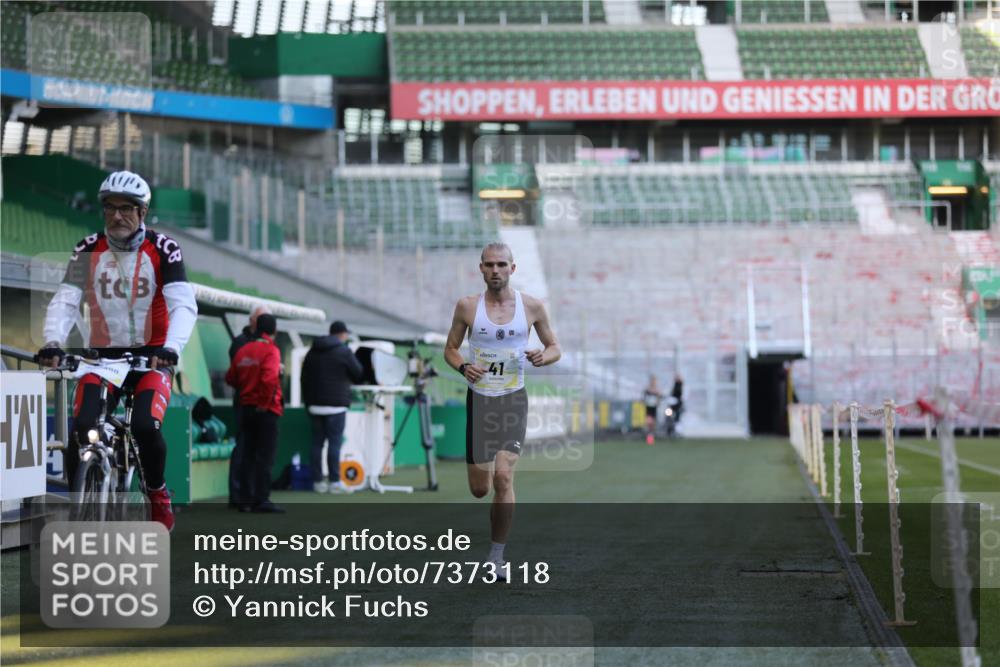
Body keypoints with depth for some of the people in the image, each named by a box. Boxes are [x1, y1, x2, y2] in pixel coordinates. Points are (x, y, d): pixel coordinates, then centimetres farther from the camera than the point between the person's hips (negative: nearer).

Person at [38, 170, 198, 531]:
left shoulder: (163, 250, -9)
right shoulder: (89, 250, -2)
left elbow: (184, 304, -19)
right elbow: (65, 301, -10)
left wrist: (171, 348, -37)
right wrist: (53, 343, -29)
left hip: (151, 356, -2)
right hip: (103, 356, 2)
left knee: (145, 426, -25)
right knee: (82, 429, -20)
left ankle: (157, 492, 3)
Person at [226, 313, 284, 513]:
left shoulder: (243, 351, 7)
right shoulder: (271, 351, -12)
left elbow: (230, 377, 10)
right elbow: (269, 378, -25)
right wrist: (266, 401, -13)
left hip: (246, 407, 6)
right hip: (266, 410, -6)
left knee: (248, 455, 11)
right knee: (265, 457, -3)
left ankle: (245, 500, 12)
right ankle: (262, 500, -6)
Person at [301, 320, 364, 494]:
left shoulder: (313, 352, 13)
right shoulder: (344, 351, -5)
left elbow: (304, 378, 15)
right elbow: (358, 375, 3)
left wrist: (307, 401, 19)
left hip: (315, 405, 5)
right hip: (336, 405, -5)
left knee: (317, 443, 6)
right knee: (334, 443, -6)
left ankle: (318, 481, 5)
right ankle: (335, 482, -9)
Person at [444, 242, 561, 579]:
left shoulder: (531, 306, 0)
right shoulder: (467, 306, -1)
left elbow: (555, 348, 10)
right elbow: (450, 349, 9)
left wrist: (544, 356, -14)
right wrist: (463, 367, -12)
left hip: (513, 399, -1)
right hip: (479, 398, 1)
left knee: (503, 477, -17)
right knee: (479, 489, 3)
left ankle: (497, 555, -5)